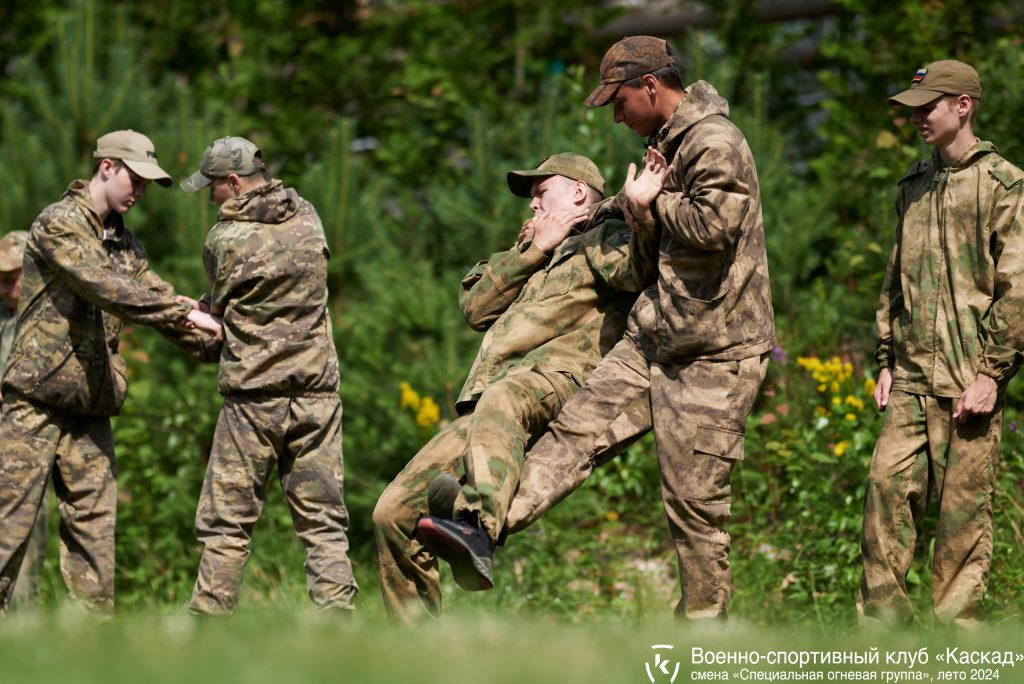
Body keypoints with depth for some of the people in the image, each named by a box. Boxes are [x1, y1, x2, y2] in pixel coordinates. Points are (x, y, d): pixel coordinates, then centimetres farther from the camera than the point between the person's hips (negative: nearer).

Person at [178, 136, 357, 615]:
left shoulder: (225, 240, -10)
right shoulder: (307, 218, 5)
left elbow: (218, 304, 3)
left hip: (253, 395, -4)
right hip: (318, 390, 4)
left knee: (227, 522, 4)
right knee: (323, 519, 5)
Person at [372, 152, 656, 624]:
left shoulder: (602, 237, 13)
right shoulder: (543, 257, 38)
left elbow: (636, 271, -12)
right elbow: (476, 307, 22)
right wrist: (532, 250, 15)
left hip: (558, 381, -8)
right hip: (485, 408, 8)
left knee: (501, 402, -43)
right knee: (396, 511, -2)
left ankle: (478, 525, -68)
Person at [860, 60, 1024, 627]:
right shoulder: (914, 185, 15)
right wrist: (887, 361, 16)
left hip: (969, 380, -6)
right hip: (912, 378, 6)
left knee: (964, 506, -1)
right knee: (886, 482, -2)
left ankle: (955, 628, 7)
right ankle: (882, 620, 6)